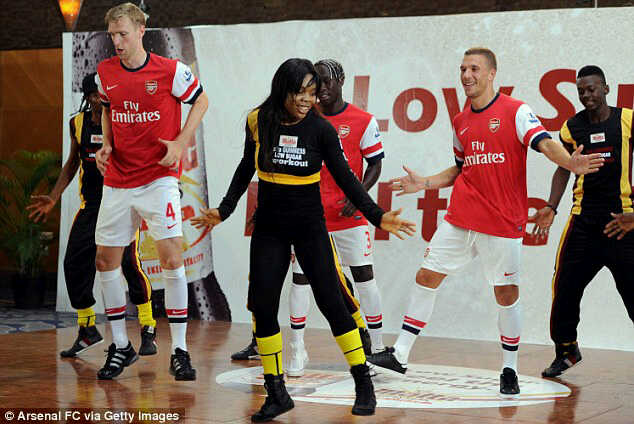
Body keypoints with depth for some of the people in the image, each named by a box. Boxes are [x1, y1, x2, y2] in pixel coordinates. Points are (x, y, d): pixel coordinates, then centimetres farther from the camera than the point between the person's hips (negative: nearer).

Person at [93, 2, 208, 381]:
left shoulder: (170, 70, -9)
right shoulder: (105, 72, 3)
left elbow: (201, 100, 4)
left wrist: (180, 143, -7)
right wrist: (106, 145, 4)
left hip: (159, 176, -5)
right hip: (117, 179, 5)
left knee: (171, 256, -12)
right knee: (106, 259, 7)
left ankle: (180, 351, -3)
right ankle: (121, 347, 22)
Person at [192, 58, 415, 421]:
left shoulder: (321, 129, -10)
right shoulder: (259, 121, -5)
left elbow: (345, 178, -5)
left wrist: (377, 216, -14)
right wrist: (224, 211, 5)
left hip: (310, 227, -2)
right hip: (269, 228, 2)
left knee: (331, 302, -5)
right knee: (262, 306, -4)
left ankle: (364, 386, 9)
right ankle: (277, 394, 8)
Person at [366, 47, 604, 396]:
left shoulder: (515, 111, -6)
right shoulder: (460, 122, 12)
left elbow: (544, 143, -20)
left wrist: (570, 162, -39)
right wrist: (424, 183, 13)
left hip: (503, 223, -5)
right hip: (460, 219, 5)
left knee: (506, 294, 2)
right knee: (426, 277, 5)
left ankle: (509, 370, 17)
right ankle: (399, 354, 15)